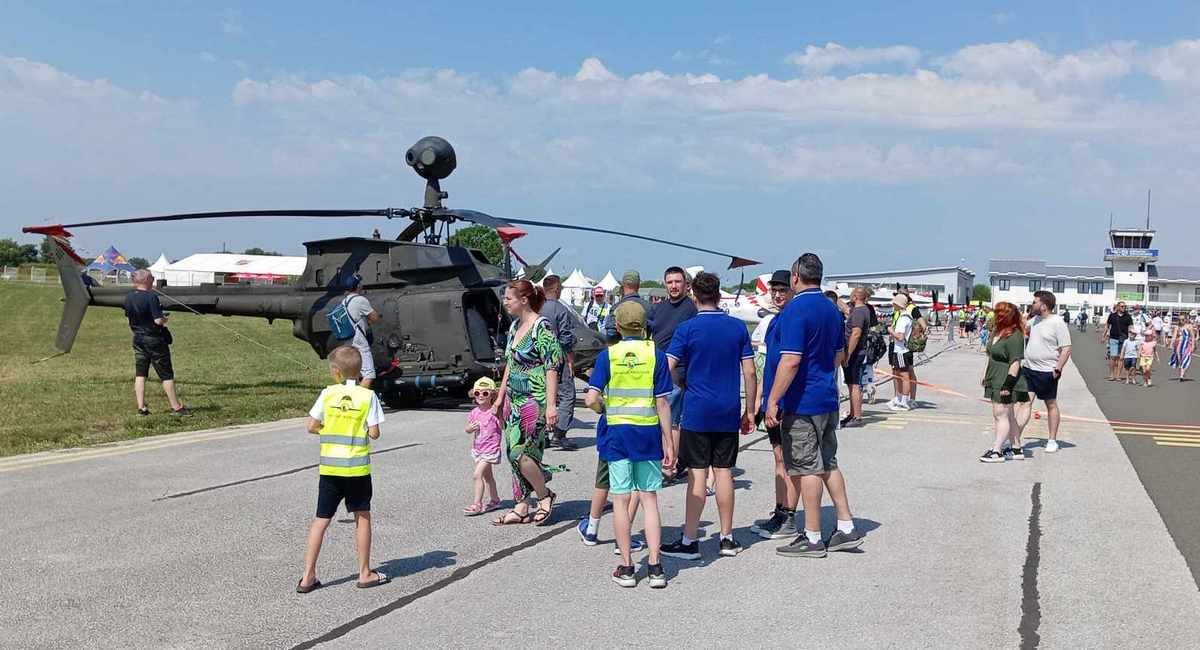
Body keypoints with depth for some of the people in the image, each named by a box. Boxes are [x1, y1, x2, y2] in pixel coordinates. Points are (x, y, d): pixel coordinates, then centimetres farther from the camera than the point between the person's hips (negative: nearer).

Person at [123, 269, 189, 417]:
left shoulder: (128, 297, 2)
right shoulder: (151, 296, -20)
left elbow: (129, 316, 14)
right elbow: (158, 320, -24)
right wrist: (164, 318, -3)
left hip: (138, 339, 6)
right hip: (154, 340, -6)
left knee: (140, 374, 10)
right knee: (166, 375, 2)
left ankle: (141, 407, 9)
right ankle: (176, 407, 6)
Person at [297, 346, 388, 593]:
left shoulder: (328, 394, -2)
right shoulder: (368, 396, -5)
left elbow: (312, 427, -1)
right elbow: (374, 433, -8)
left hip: (329, 466, 1)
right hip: (357, 467, -1)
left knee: (321, 520, 8)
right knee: (362, 518, 12)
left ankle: (308, 577, 8)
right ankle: (365, 574, 18)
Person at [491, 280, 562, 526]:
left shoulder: (541, 327, -13)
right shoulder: (515, 326, 12)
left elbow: (551, 367, -17)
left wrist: (550, 405, -22)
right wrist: (500, 398, 20)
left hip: (534, 400, -8)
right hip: (514, 400, 9)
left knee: (519, 453, -11)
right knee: (514, 454, 8)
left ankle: (545, 495, 11)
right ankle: (521, 508, 16)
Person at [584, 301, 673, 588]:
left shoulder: (607, 355, -4)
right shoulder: (656, 354, -3)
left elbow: (591, 399, -11)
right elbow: (662, 403, -4)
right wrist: (668, 441, 2)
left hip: (617, 433, -1)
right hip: (648, 434, 1)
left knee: (621, 500, 6)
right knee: (649, 498, 9)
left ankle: (626, 567, 10)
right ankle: (655, 566, 7)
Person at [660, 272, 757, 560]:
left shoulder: (687, 328, -7)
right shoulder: (738, 327, 3)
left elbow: (667, 368, -11)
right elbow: (749, 372, 4)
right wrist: (749, 411, 12)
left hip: (697, 411, -3)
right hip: (729, 413, 3)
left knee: (697, 474, -1)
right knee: (724, 472, 9)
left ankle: (689, 541, 3)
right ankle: (727, 538, 16)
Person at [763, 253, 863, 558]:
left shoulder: (797, 310, -17)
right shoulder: (831, 309, 11)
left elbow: (791, 360, -24)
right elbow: (840, 356, 20)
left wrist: (773, 401, -20)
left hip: (801, 403, -9)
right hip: (828, 399, 9)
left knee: (807, 469, -2)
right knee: (828, 464, 16)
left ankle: (812, 538, 4)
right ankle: (846, 529, 19)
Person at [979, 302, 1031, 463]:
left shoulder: (1014, 336, -17)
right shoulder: (998, 332, 14)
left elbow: (1015, 363, -20)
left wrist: (1007, 385, -22)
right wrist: (986, 376, 23)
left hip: (1005, 383, -10)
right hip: (995, 382, 10)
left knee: (1001, 415, -6)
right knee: (1009, 416, 14)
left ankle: (997, 451, -3)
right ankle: (1016, 449, 21)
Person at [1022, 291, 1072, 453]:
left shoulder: (1058, 323, -14)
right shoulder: (1035, 320, 9)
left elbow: (1066, 348, -16)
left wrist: (1058, 369, -20)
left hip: (1047, 372, -6)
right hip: (1028, 368, 6)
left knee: (1051, 405, 8)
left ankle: (1052, 440, 16)